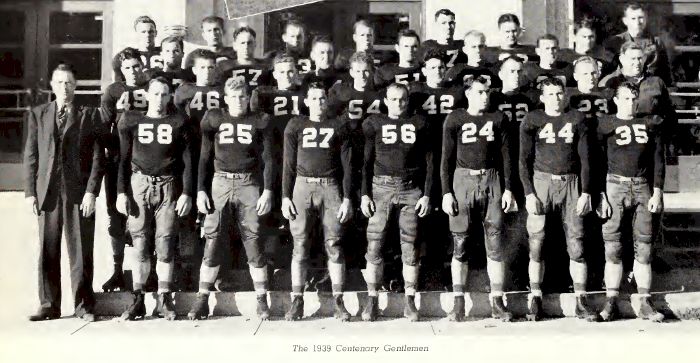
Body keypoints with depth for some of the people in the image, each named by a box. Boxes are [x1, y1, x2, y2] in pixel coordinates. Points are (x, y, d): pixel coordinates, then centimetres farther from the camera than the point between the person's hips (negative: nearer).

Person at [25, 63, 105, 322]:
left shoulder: (90, 115, 5)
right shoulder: (37, 114, 12)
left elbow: (97, 157, 0)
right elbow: (30, 156, 10)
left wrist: (91, 191, -8)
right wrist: (30, 191, 2)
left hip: (79, 193, -2)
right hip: (47, 192, 2)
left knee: (80, 252, 1)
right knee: (47, 251, 6)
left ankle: (84, 305, 10)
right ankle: (49, 305, 16)